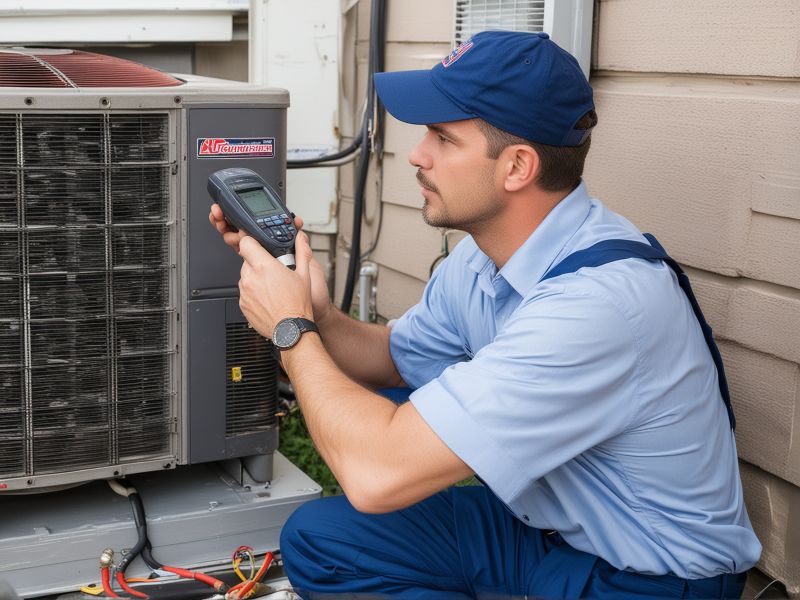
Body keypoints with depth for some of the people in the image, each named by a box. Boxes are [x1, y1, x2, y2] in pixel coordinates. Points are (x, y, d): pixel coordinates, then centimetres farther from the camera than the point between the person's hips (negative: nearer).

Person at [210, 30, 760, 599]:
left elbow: (378, 474, -35)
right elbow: (394, 357, 14)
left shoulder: (599, 296, -33)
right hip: (545, 528, 8)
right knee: (316, 537, 0)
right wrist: (319, 317, -8)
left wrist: (291, 329, -19)